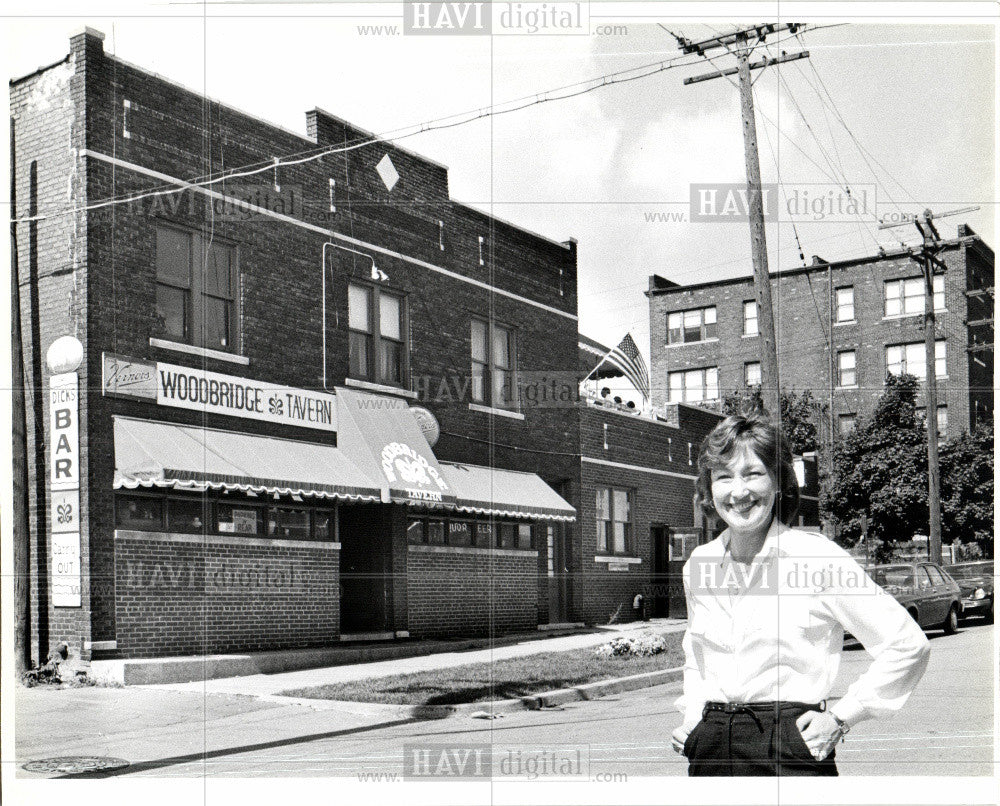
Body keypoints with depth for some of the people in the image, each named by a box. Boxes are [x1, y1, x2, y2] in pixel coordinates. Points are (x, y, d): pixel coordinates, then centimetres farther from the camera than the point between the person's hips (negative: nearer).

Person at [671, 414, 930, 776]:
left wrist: (839, 718, -5)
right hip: (710, 752, 5)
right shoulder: (697, 565, 8)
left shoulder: (817, 558, -7)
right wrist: (692, 712, 10)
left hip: (790, 748, -4)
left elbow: (909, 645, -5)